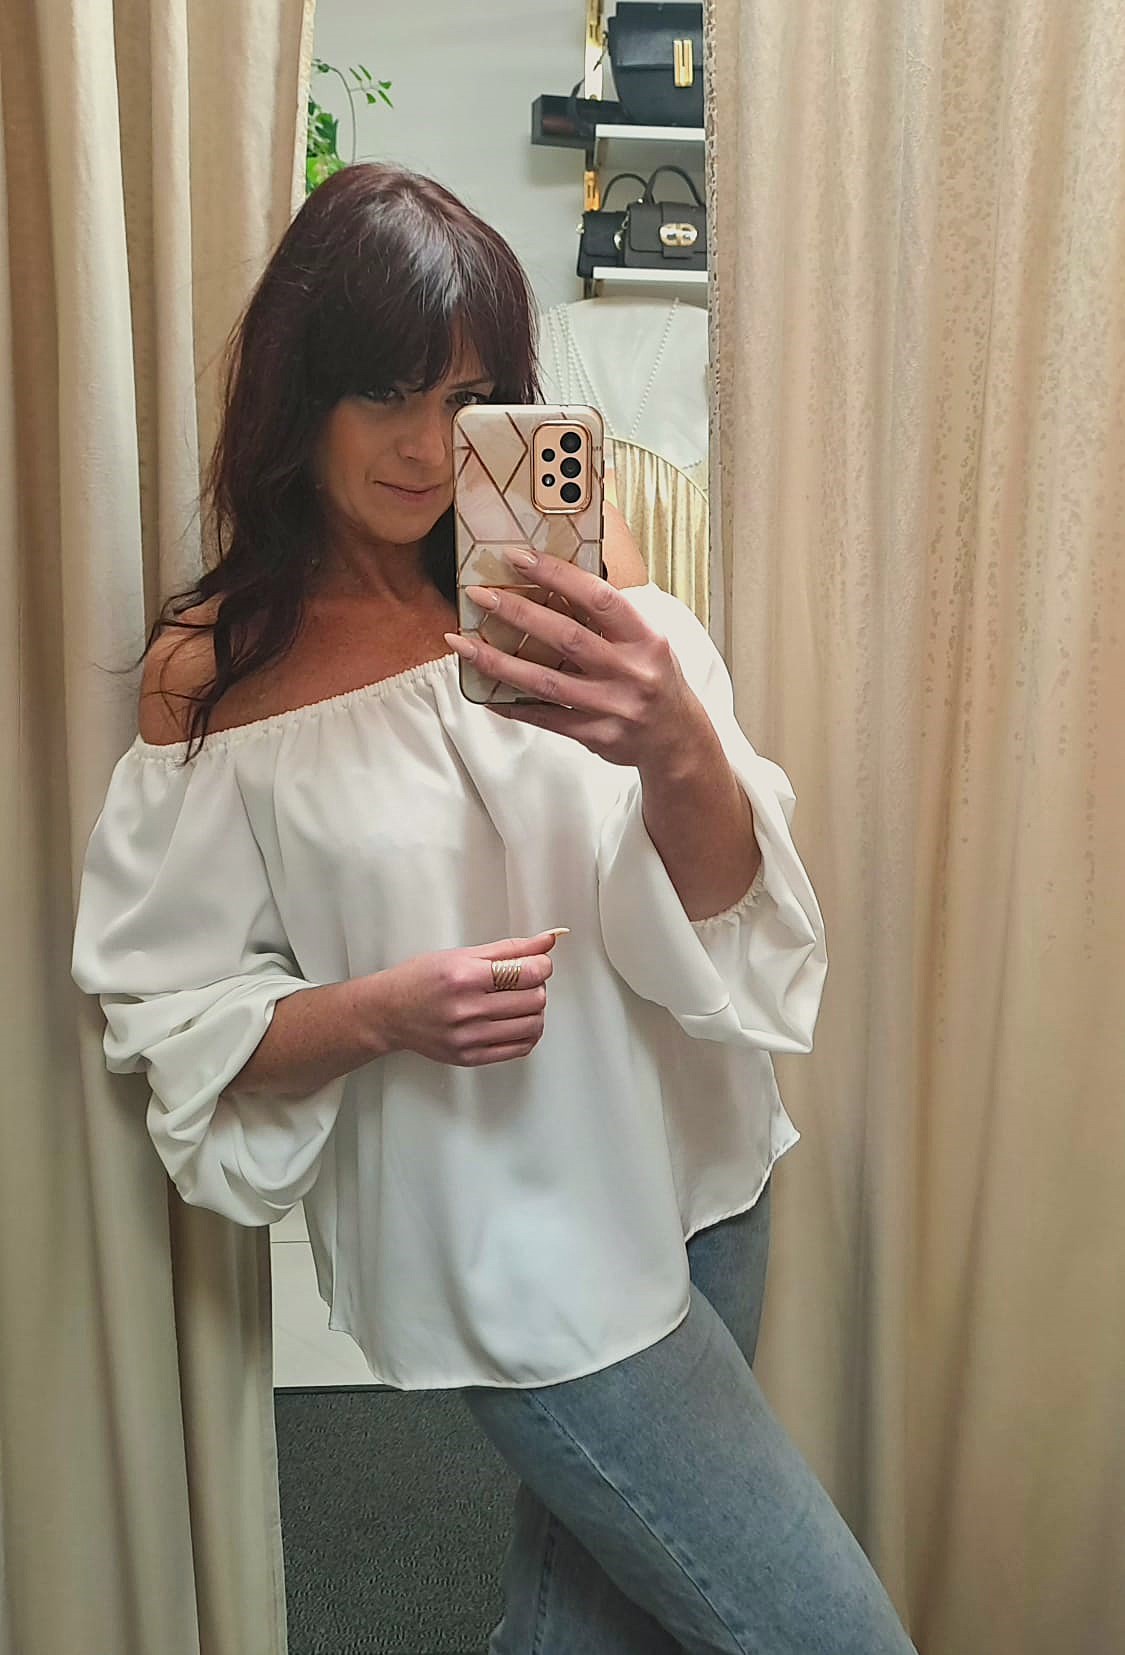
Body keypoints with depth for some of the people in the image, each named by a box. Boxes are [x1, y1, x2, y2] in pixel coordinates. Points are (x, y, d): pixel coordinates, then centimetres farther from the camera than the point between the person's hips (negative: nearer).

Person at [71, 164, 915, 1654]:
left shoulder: (584, 561, -3)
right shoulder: (213, 670, -9)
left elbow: (720, 901, -10)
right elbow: (179, 1020, -4)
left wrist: (683, 751, -31)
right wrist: (386, 1011, -22)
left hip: (693, 1167, 4)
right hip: (502, 1239, -4)